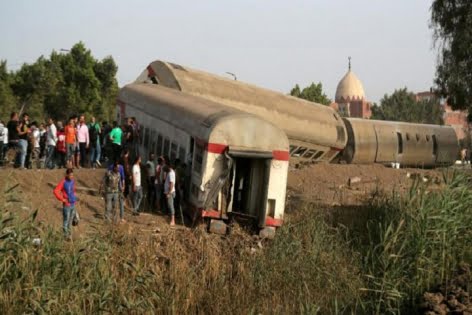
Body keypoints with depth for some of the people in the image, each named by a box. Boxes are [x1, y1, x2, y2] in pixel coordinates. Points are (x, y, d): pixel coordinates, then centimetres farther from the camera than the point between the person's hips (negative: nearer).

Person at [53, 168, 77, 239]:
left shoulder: (73, 181, 7)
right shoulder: (63, 182, -13)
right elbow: (56, 191, -18)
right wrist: (62, 199, -16)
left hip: (73, 204, 6)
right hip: (67, 205, -6)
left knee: (70, 220, 14)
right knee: (66, 220, -2)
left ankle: (69, 234, 23)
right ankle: (66, 235, 4)